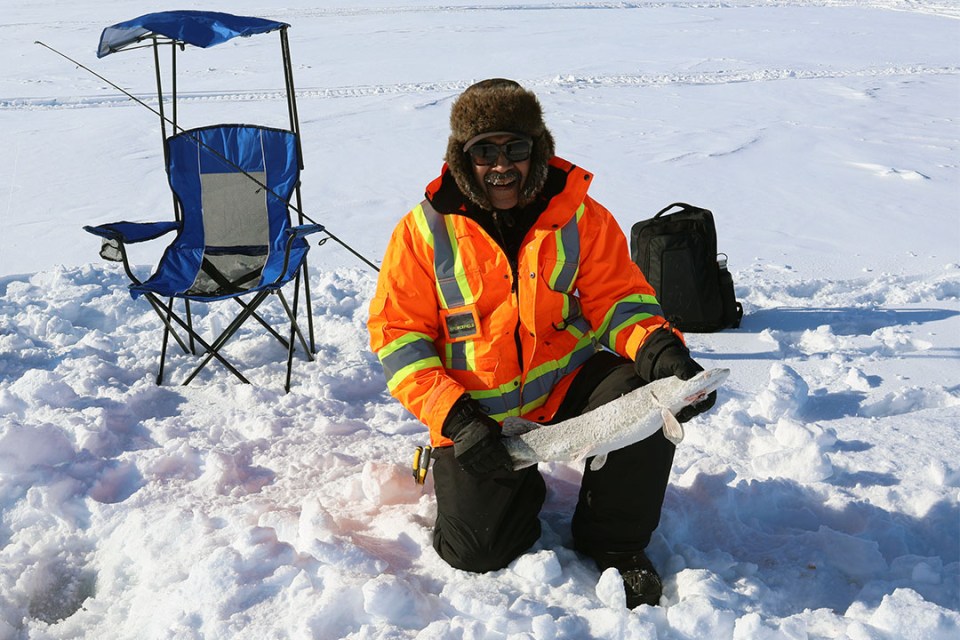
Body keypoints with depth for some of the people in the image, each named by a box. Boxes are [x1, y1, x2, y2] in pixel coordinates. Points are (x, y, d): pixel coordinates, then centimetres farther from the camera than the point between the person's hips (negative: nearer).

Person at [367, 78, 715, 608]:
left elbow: (617, 294, -4)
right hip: (478, 413, -1)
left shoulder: (579, 216, -6)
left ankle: (614, 542, -3)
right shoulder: (425, 231, -9)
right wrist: (453, 418, -20)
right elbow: (397, 331, -9)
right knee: (476, 549, -14)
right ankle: (498, 479, 25)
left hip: (564, 382, 1)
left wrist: (657, 346, -28)